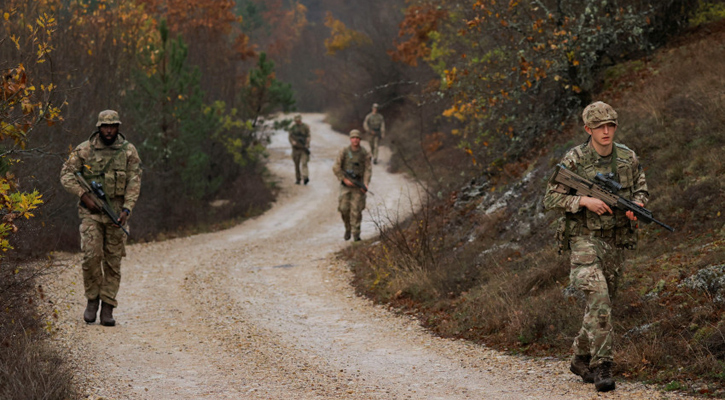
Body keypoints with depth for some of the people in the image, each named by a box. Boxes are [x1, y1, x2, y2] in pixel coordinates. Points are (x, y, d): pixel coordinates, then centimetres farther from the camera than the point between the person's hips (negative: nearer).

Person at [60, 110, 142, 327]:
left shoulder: (129, 151, 3)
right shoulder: (84, 150, 2)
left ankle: (108, 308, 7)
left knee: (113, 260, 1)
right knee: (92, 255, -14)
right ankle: (92, 299, 6)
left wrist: (127, 209, -12)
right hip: (91, 211, -1)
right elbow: (66, 174, 3)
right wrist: (84, 196, -10)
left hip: (117, 212, 1)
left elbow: (134, 182, 0)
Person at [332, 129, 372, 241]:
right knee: (344, 209, -2)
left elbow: (368, 170, -4)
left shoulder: (364, 153, -2)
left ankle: (355, 233, -2)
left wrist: (365, 184, -18)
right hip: (346, 185, 1)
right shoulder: (344, 152, -4)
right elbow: (336, 168, -3)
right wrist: (345, 179, -13)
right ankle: (348, 228, 22)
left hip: (358, 184, 0)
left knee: (356, 210, -7)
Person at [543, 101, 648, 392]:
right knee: (598, 298, -20)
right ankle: (602, 367, -19)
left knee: (602, 302, 13)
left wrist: (636, 205, -8)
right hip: (584, 239, -5)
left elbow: (641, 189, 15)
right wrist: (584, 201, -21)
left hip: (616, 240, 5)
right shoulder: (573, 160, -10)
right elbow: (551, 199, -8)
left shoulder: (628, 158, 3)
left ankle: (581, 358, 32)